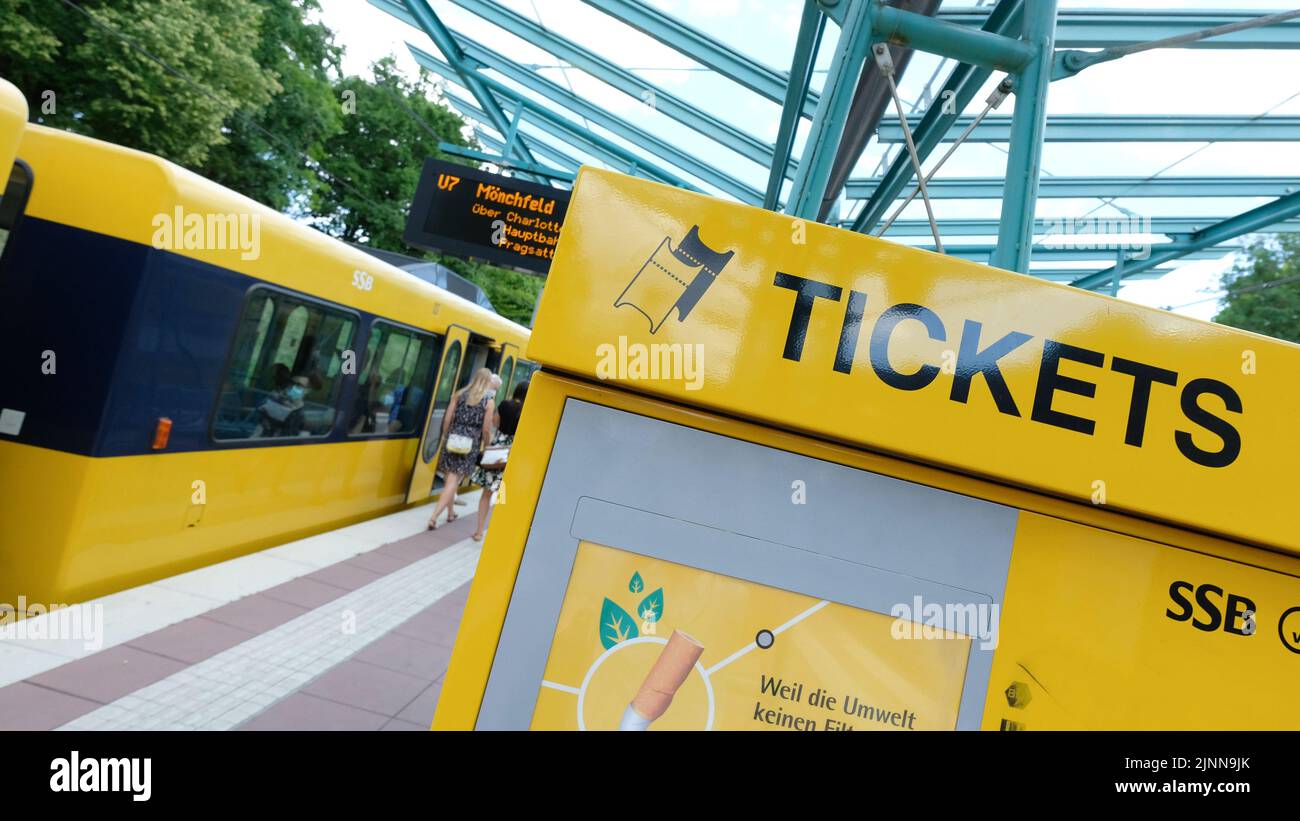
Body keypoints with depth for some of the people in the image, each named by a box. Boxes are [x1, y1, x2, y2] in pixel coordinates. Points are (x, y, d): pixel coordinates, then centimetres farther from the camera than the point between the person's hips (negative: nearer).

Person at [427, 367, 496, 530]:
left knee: (450, 478, 18)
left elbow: (447, 419, 2)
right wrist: (485, 446, 7)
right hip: (471, 445, -4)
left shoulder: (459, 394, 3)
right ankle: (434, 517, -10)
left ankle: (451, 513, 32)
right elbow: (486, 429, -7)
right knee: (453, 481, -3)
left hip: (453, 440, 4)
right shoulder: (489, 401, -6)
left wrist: (445, 437, 15)